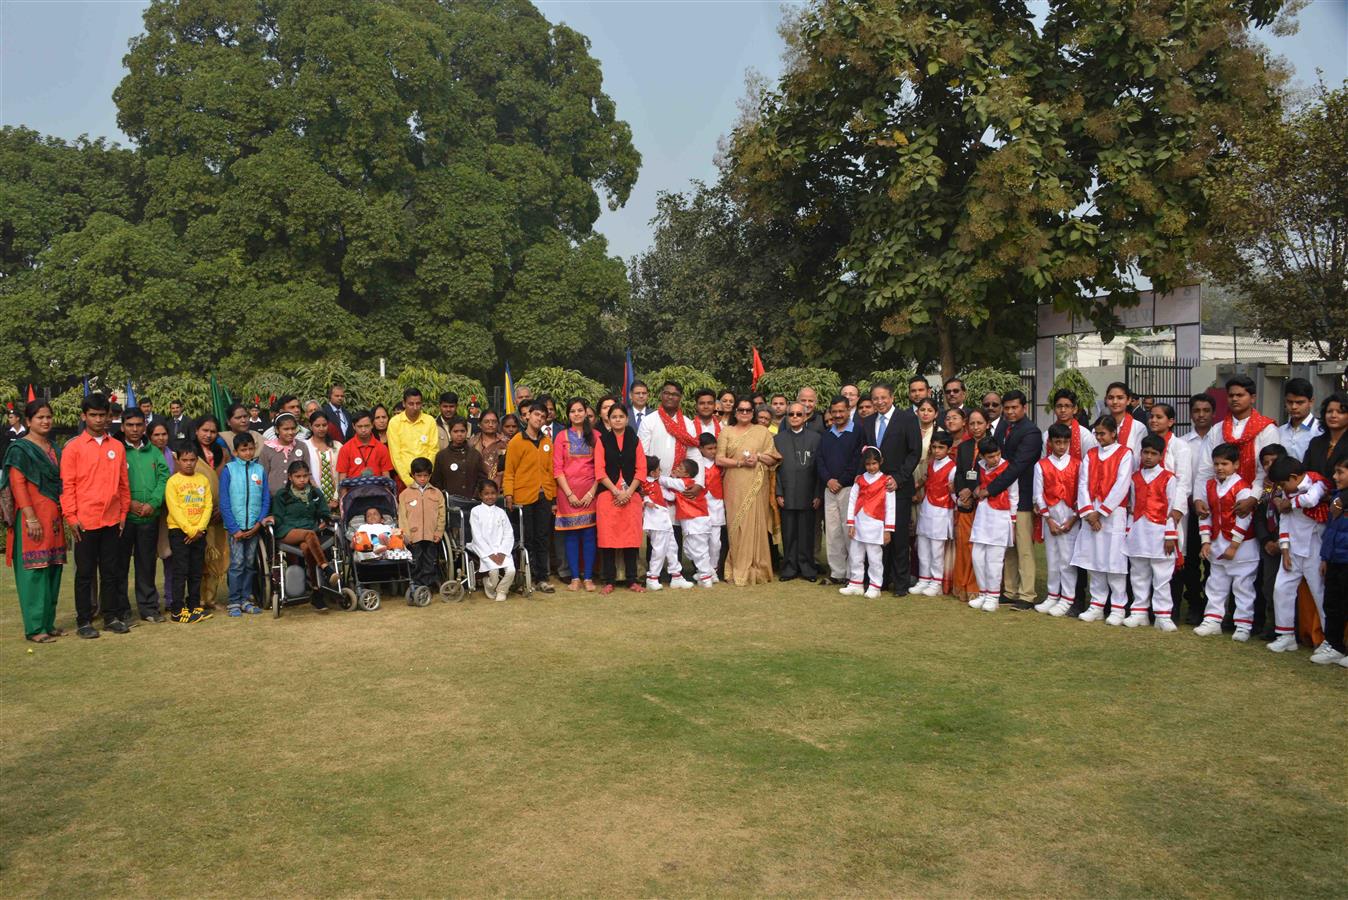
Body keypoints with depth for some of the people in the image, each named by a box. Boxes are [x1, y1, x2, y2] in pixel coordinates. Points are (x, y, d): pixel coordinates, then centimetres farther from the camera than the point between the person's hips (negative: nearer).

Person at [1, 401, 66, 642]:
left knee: (53, 570, 8)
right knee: (34, 571, -4)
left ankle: (48, 622, 15)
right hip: (33, 518, -7)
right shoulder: (19, 448, -5)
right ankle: (34, 628, 0)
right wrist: (31, 518, -19)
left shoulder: (53, 449, 15)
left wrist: (63, 513, 12)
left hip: (54, 517, 7)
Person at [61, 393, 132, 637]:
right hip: (85, 521, -3)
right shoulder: (73, 447, -3)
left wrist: (123, 513, 7)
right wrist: (70, 516, -10)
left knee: (110, 571, 10)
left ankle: (112, 616, 19)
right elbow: (67, 484, -5)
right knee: (85, 572, 4)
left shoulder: (117, 447, 7)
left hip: (112, 520, 3)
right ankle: (84, 621, 11)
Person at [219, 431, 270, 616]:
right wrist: (234, 529, -9)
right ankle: (234, 602, 5)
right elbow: (224, 502, -4)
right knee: (237, 564, -4)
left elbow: (266, 499, 6)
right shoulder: (228, 469, -2)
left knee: (250, 564, 9)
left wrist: (259, 522, -5)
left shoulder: (260, 469, 5)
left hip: (254, 526, 3)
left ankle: (246, 599, 18)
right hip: (236, 526, -3)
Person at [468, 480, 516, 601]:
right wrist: (490, 554, -12)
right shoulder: (475, 511, 3)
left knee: (511, 570, -22)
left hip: (501, 550, 3)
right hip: (484, 550, -3)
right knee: (494, 571, -28)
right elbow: (477, 536, -4)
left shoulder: (501, 512, 12)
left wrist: (502, 553, -9)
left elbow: (508, 534, 6)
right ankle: (491, 591, 4)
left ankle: (501, 591, 6)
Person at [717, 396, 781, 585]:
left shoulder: (763, 431, 11)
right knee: (736, 526, -2)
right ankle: (736, 570, 4)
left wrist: (758, 456, -10)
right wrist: (740, 462, -12)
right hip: (735, 487, 0)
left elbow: (773, 459, 8)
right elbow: (719, 459, 0)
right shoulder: (726, 432, 9)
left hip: (756, 487, 0)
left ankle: (757, 571, 6)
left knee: (756, 525, -1)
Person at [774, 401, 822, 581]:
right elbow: (775, 468, 5)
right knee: (788, 534, 5)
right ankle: (789, 568, 14)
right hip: (787, 496, 1)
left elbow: (820, 467, 2)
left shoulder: (816, 438, 5)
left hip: (808, 496, -1)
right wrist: (778, 493, -2)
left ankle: (807, 568, 14)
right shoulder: (778, 439, 8)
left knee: (807, 534, 4)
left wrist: (818, 495, -4)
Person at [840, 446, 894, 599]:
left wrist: (888, 530, -7)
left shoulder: (886, 482, -4)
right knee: (855, 557, 10)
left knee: (874, 558, 2)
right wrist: (850, 524, 0)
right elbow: (852, 501, 6)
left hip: (875, 527, -4)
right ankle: (855, 584, 21)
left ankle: (874, 587, 12)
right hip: (858, 525, 4)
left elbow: (890, 507, -5)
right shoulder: (859, 480, 7)